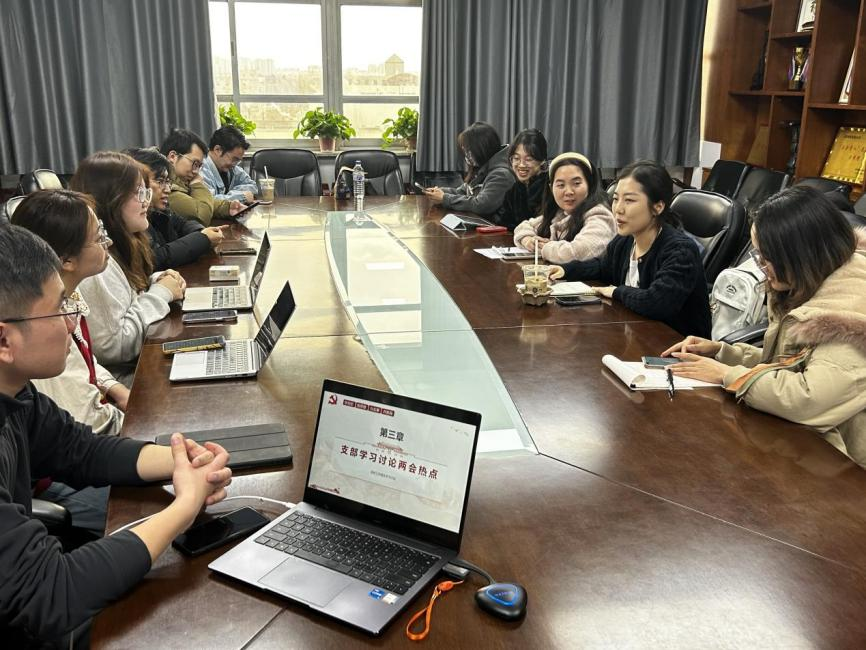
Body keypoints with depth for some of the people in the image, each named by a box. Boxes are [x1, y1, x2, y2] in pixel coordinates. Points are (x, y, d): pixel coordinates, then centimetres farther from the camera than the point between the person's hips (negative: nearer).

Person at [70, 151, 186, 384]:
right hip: (126, 377, -9)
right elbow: (113, 346, -26)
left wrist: (155, 282, 1)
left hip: (140, 363, 9)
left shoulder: (119, 245, 6)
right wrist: (161, 293, -16)